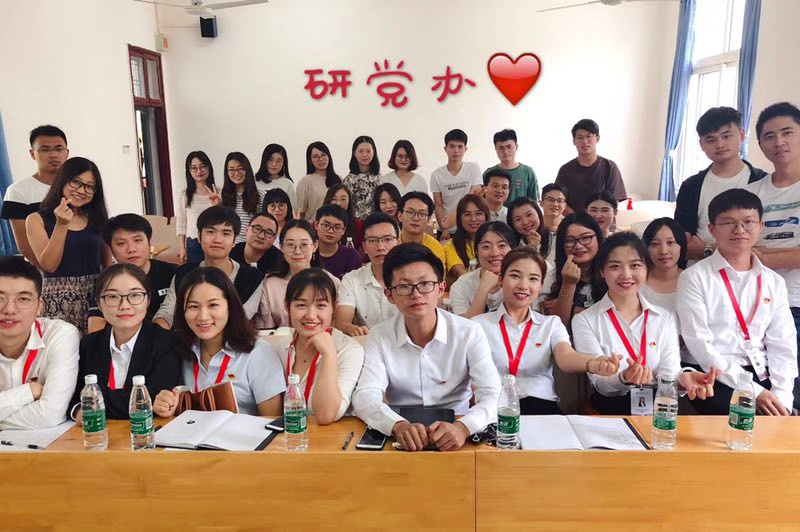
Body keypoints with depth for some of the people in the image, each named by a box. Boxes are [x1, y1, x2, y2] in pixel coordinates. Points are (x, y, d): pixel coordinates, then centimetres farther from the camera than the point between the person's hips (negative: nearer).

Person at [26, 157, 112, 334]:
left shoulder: (98, 219, 11)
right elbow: (48, 265, -8)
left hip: (96, 295, 2)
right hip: (58, 299, -2)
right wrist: (61, 225, -14)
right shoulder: (37, 220, 2)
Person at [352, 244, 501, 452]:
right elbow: (365, 396, -13)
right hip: (400, 439, 0)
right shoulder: (379, 337, -3)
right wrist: (398, 425, -33)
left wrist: (462, 427, -33)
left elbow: (493, 396, -12)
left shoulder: (470, 333, -5)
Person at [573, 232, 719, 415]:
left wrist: (683, 377, -26)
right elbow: (600, 383, -9)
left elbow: (669, 371, -2)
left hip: (660, 408, 2)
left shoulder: (666, 318, 11)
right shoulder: (584, 321, 0)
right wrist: (624, 378, -31)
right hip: (611, 409, -1)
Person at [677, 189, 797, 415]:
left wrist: (781, 396, -9)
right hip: (716, 377, -4)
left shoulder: (774, 282, 12)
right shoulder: (694, 278, -3)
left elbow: (783, 345, 7)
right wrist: (752, 391, -15)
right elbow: (699, 344, -10)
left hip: (763, 377, 5)